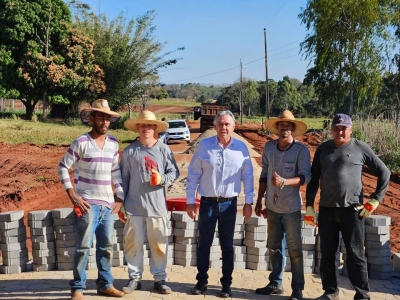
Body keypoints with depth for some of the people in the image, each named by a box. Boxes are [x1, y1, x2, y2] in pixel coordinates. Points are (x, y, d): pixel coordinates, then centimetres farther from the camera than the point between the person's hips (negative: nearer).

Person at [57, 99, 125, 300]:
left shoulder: (113, 143, 9)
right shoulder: (81, 142, -7)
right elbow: (63, 167, -6)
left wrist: (119, 197, 9)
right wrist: (73, 195, -11)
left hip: (107, 204, 5)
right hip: (87, 203, -5)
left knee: (106, 246, 12)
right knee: (84, 246, -3)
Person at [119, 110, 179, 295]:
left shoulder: (164, 150, -1)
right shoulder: (129, 151, 2)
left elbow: (174, 172, 4)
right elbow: (123, 178, 6)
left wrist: (162, 179, -17)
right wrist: (120, 203, 6)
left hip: (157, 206, -1)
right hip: (134, 206, 1)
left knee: (159, 244, 7)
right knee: (133, 243, 7)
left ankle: (159, 279, 20)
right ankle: (134, 278, 22)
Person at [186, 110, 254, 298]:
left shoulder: (241, 148, -1)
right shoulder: (204, 146, -4)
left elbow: (247, 176, 4)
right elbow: (193, 174, -1)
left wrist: (248, 202, 3)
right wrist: (190, 201, -2)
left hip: (229, 204, 1)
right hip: (207, 203, 0)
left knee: (227, 246, 10)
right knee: (204, 244, 9)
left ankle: (226, 284, 22)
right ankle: (201, 281, 23)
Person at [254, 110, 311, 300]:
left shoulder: (301, 149, -11)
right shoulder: (269, 147, 2)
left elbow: (306, 176, -17)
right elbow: (264, 175, 9)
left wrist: (284, 182, -33)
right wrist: (259, 200, 9)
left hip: (291, 207, -5)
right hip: (272, 206, 5)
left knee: (294, 249, 3)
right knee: (274, 247, 15)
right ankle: (276, 283, 28)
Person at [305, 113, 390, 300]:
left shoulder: (360, 148, -1)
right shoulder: (323, 149, 7)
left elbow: (384, 173, 4)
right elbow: (313, 179, 10)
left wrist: (374, 201, -1)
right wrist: (309, 207, 5)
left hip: (352, 210, -3)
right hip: (326, 210, 3)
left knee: (355, 255, 3)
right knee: (327, 254, 9)